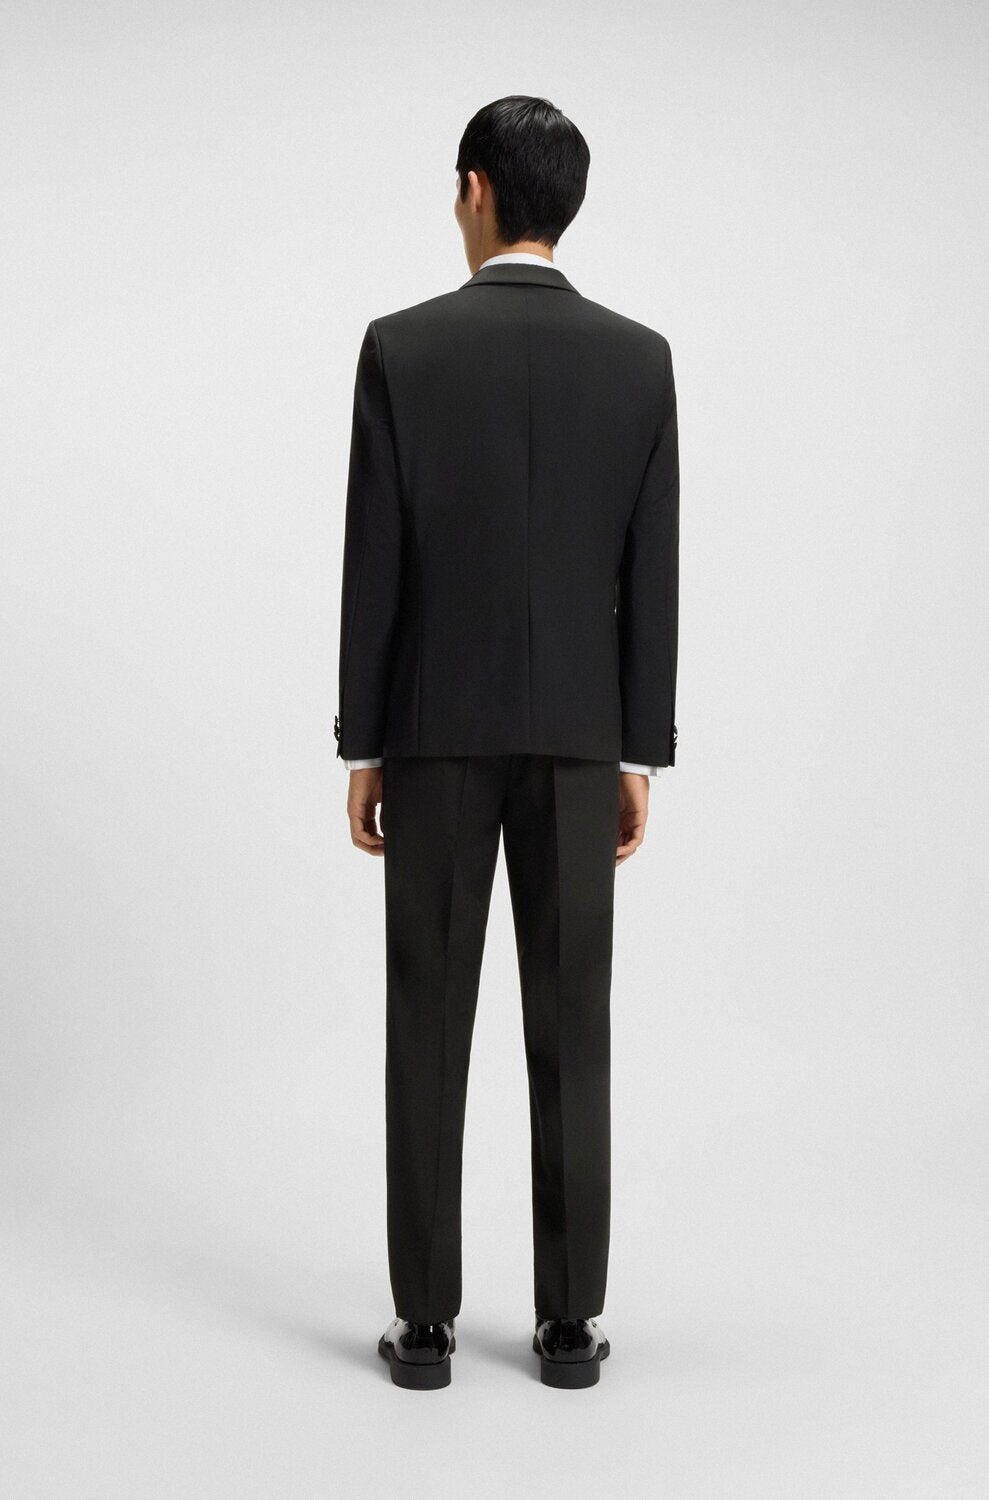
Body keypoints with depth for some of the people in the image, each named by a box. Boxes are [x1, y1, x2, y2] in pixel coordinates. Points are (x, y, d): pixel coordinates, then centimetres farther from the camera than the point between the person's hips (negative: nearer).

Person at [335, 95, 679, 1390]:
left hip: (436, 730, -1)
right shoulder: (639, 358, 1)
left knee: (430, 1028, 5)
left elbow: (375, 565, -6)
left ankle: (426, 1321, 9)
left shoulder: (402, 347, -5)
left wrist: (362, 748, 1)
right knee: (569, 1031, 6)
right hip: (577, 736, 2)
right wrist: (641, 756, 6)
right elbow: (653, 577, 0)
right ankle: (570, 1322, 10)